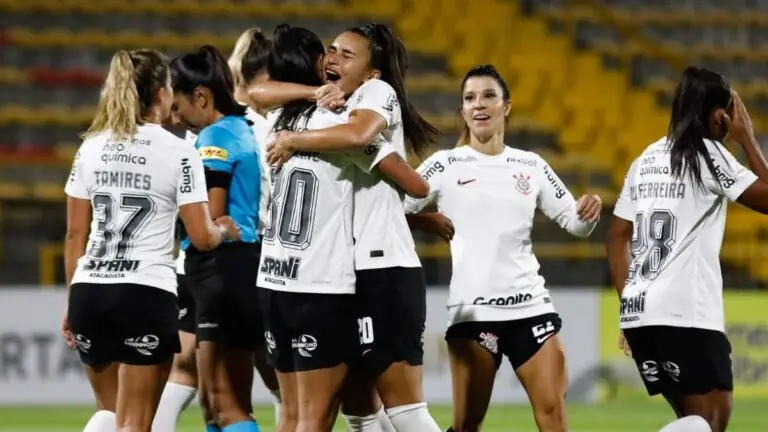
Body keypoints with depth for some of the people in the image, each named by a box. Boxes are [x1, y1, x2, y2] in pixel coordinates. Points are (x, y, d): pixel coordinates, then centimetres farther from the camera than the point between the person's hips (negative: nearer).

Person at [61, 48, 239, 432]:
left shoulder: (91, 146, 8)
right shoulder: (178, 152, -5)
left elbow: (75, 234, 10)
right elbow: (202, 237, -5)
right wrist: (224, 230, 18)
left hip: (89, 289, 5)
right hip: (146, 295, -5)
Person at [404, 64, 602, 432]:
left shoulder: (531, 166, 10)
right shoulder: (445, 165, 2)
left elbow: (573, 222, 12)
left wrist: (588, 212, -9)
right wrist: (430, 223, -20)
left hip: (530, 305, 2)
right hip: (472, 308, -2)